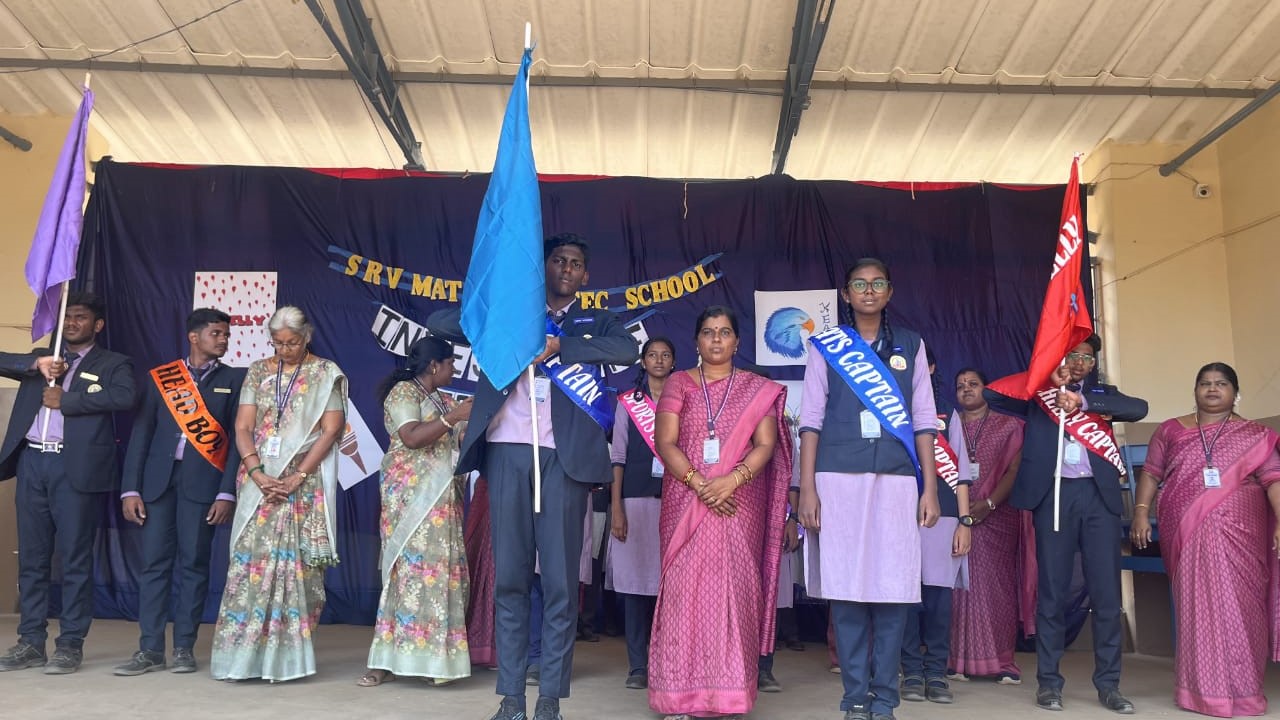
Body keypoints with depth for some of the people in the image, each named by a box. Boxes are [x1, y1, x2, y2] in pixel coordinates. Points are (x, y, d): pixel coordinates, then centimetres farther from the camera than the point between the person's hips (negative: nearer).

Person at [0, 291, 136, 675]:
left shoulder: (113, 363, 6)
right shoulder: (40, 357, 21)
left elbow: (124, 397, -14)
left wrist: (65, 401, -11)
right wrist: (37, 364, -5)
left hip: (75, 467, -5)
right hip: (32, 462, 5)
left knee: (75, 558, -1)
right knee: (31, 557, 9)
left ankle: (70, 644, 6)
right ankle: (31, 641, 17)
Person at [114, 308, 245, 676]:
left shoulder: (234, 379, 5)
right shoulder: (159, 377, 9)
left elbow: (237, 438, 0)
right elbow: (140, 433, 6)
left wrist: (227, 492, -8)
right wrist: (130, 489, -1)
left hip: (203, 481, -1)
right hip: (158, 479, 1)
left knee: (193, 563, 2)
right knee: (154, 562, 2)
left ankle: (184, 648, 12)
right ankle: (150, 649, 10)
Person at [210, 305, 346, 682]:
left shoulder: (325, 374, 2)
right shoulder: (259, 371, 10)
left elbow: (331, 430, -6)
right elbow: (242, 428, 4)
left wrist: (297, 477, -14)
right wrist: (258, 475, -11)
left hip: (305, 483, -3)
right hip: (260, 479, 3)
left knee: (296, 561, -3)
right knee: (252, 559, -2)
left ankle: (288, 655, 5)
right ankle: (246, 654, 5)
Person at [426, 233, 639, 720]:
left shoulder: (594, 322, 14)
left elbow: (628, 349, -7)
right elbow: (437, 323, 12)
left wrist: (561, 345, -13)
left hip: (563, 456, -1)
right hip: (507, 451, 2)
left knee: (560, 580, 0)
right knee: (508, 577, 4)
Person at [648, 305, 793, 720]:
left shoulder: (759, 389, 9)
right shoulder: (678, 384, 8)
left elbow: (766, 445, 0)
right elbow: (665, 443, -1)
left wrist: (731, 479, -17)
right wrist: (699, 484, -14)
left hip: (739, 505, 0)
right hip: (686, 503, 0)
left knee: (735, 589, -2)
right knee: (685, 588, -3)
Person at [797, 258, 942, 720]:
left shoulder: (911, 345, 14)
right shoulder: (826, 347, 9)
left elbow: (924, 420, 10)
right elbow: (811, 419, 4)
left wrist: (930, 488, 3)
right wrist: (807, 488, -4)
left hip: (897, 480, 1)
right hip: (839, 478, -1)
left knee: (892, 589, 0)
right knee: (846, 588, -1)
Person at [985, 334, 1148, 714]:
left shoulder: (1102, 393, 18)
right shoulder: (1038, 394, 13)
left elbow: (1139, 408, -2)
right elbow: (990, 394, -1)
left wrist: (1083, 400, -15)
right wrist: (1050, 383, -3)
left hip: (1099, 495, 2)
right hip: (1053, 494, -2)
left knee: (1106, 592, 2)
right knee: (1052, 591, 1)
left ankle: (1108, 683, 10)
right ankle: (1049, 681, 6)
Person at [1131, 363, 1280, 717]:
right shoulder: (1170, 430, 11)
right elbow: (1151, 473, 10)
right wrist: (1141, 511, -2)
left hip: (1238, 533, 0)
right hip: (1186, 532, 1)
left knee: (1237, 602, -2)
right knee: (1196, 603, 1)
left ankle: (1239, 688, 10)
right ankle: (1205, 687, 10)